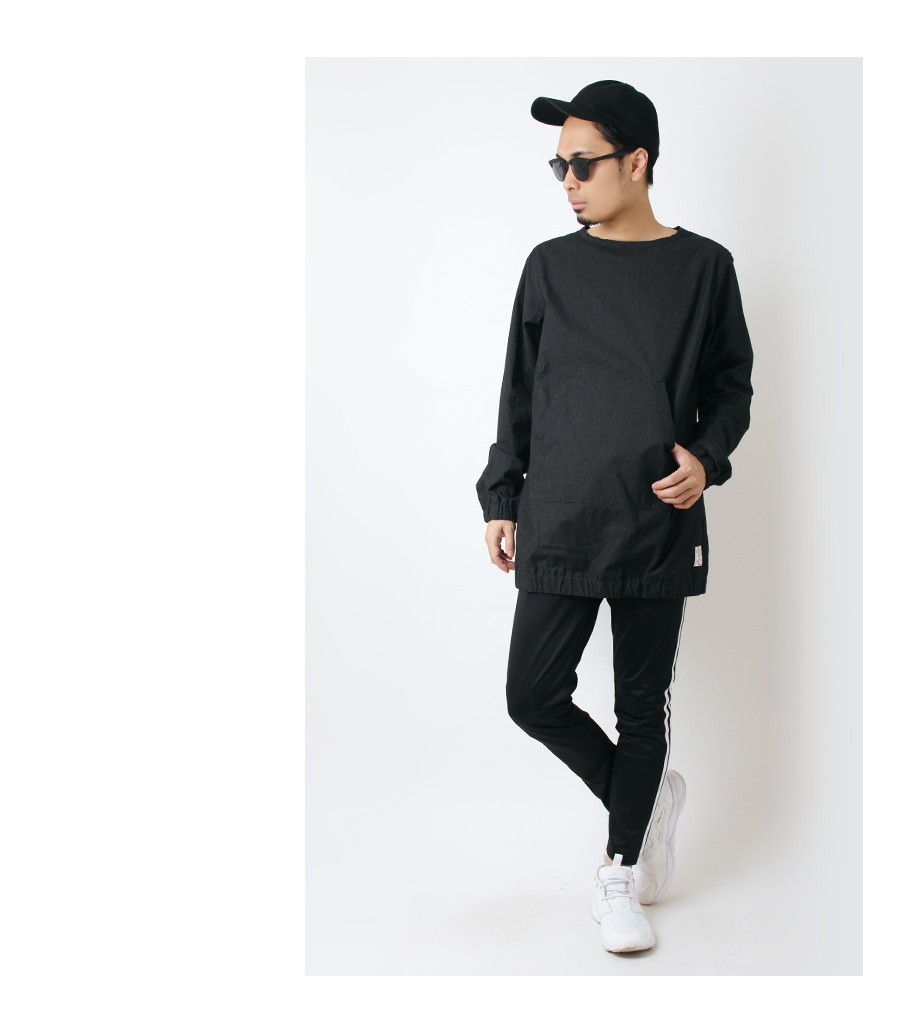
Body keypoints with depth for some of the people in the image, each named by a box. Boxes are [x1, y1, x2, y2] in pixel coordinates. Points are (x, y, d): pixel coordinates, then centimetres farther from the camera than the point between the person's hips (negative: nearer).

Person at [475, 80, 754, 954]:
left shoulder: (702, 267, 1)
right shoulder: (550, 267, 5)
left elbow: (732, 384, 9)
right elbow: (519, 395, 10)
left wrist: (707, 456, -10)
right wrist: (501, 499, 8)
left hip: (660, 529, -1)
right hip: (557, 529, 2)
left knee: (642, 708, 7)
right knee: (534, 698, -1)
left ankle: (621, 871, 25)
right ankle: (647, 796, 25)